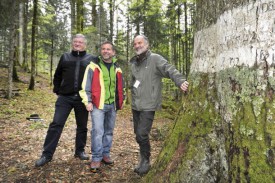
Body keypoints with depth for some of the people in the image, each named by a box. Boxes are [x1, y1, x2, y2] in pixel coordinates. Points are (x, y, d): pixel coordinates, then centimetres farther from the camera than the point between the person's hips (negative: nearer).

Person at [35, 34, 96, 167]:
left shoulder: (91, 59, 5)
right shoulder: (65, 57, 10)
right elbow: (57, 76, 15)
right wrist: (57, 91, 10)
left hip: (82, 99, 0)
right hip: (65, 97, 1)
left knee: (82, 126, 10)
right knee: (56, 124, -3)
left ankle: (80, 151, 26)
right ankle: (47, 154, 5)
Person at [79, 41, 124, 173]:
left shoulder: (117, 68, 10)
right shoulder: (93, 66, -4)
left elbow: (121, 86, 18)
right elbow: (86, 85, -6)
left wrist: (121, 101, 16)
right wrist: (88, 101, -10)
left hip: (112, 105, 5)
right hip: (98, 104, -5)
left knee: (109, 131, 13)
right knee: (97, 131, -9)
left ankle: (105, 154, 26)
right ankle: (96, 158, 2)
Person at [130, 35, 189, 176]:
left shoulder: (155, 59, -9)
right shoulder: (133, 62, 13)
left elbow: (169, 70, -24)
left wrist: (180, 81, -42)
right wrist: (133, 96, 15)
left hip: (148, 105, -7)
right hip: (135, 105, 7)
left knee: (142, 134, -12)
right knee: (138, 134, 14)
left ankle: (145, 161, 12)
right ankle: (143, 160, 33)